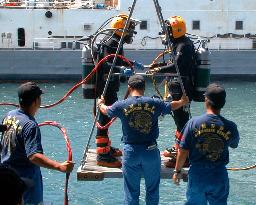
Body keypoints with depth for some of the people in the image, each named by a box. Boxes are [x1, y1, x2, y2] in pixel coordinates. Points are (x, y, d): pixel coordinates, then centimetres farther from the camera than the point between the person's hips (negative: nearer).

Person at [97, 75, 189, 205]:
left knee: (131, 191, 8)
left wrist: (100, 104, 39)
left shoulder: (122, 105, -6)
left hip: (130, 151, 0)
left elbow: (106, 111, 15)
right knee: (152, 190, 12)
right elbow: (171, 106, 14)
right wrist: (183, 102, 37)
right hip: (151, 151, 0)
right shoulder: (154, 103, -5)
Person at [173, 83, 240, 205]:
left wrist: (177, 171, 4)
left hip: (197, 175, -1)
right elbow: (234, 145, 12)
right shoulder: (230, 127, -10)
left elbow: (183, 151, -9)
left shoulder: (194, 123, -13)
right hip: (220, 176, 1)